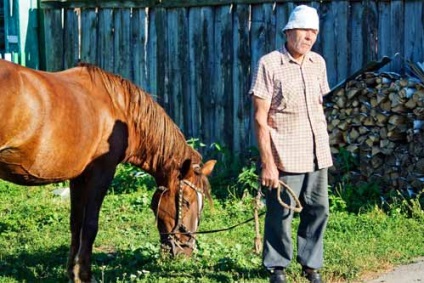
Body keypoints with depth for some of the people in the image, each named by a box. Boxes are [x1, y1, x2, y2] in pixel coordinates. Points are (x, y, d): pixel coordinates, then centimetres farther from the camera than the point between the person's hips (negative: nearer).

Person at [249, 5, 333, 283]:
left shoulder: (318, 63, 9)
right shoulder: (269, 64, -8)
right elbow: (260, 118, -10)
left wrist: (325, 148, 14)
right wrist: (267, 163, -14)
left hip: (318, 155, 5)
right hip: (285, 156, -5)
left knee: (319, 210, 9)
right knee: (280, 214, 1)